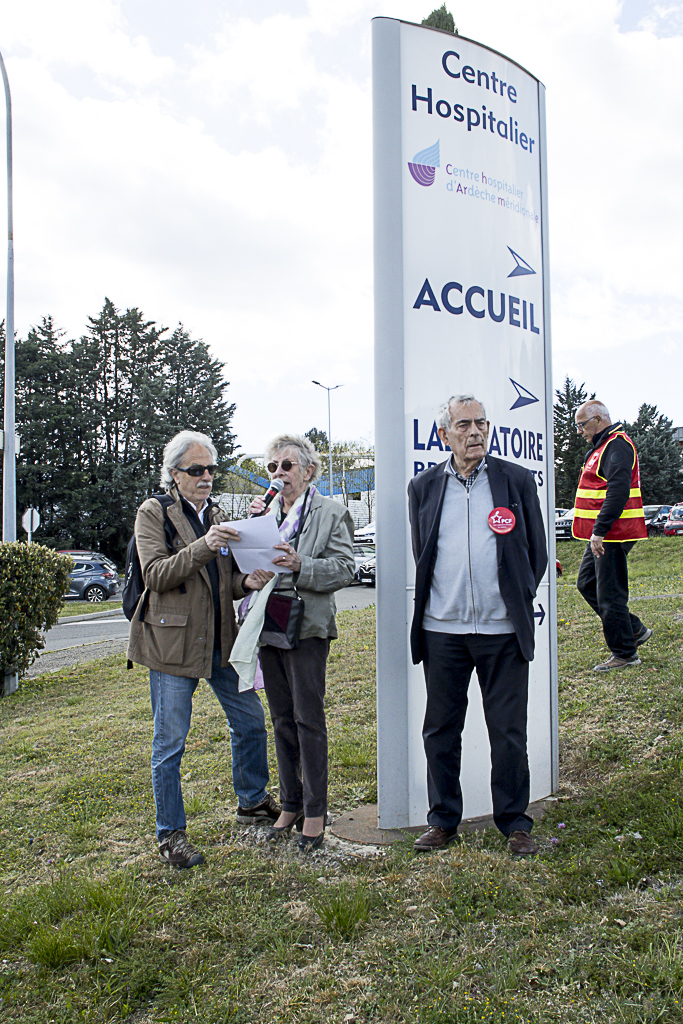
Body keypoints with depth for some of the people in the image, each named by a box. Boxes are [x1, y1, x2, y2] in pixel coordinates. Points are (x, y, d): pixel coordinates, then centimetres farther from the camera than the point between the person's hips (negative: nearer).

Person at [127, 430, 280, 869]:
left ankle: (252, 801, 35)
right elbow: (156, 574, -15)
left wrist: (247, 581, -8)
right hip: (173, 640, -6)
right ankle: (171, 834, 16)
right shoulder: (153, 513, -3)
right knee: (171, 742, 2)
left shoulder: (218, 515, 13)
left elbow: (226, 581, 14)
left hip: (221, 638, 6)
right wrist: (203, 546, -26)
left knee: (251, 720, 13)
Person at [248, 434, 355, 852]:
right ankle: (290, 805, 26)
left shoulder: (330, 513, -3)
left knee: (309, 719, 0)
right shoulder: (265, 511, 12)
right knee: (282, 719, 13)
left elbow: (345, 568, -9)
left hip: (307, 628, -5)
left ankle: (315, 811, 12)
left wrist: (299, 566, -23)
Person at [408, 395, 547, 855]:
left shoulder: (517, 480, 3)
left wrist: (518, 601, 4)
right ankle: (443, 820, 25)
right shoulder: (424, 487, 7)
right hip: (442, 629, 2)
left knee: (509, 732, 6)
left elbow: (537, 549, 8)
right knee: (440, 731, 10)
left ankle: (515, 822, 23)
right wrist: (434, 605, 7)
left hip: (503, 629, -1)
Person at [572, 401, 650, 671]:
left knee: (609, 594, -5)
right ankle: (634, 630, 22)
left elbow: (618, 492, -25)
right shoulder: (602, 447, 19)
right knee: (587, 584, 15)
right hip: (602, 535, 11)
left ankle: (624, 653, 6)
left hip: (612, 535, -11)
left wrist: (599, 530, -26)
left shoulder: (617, 446, -15)